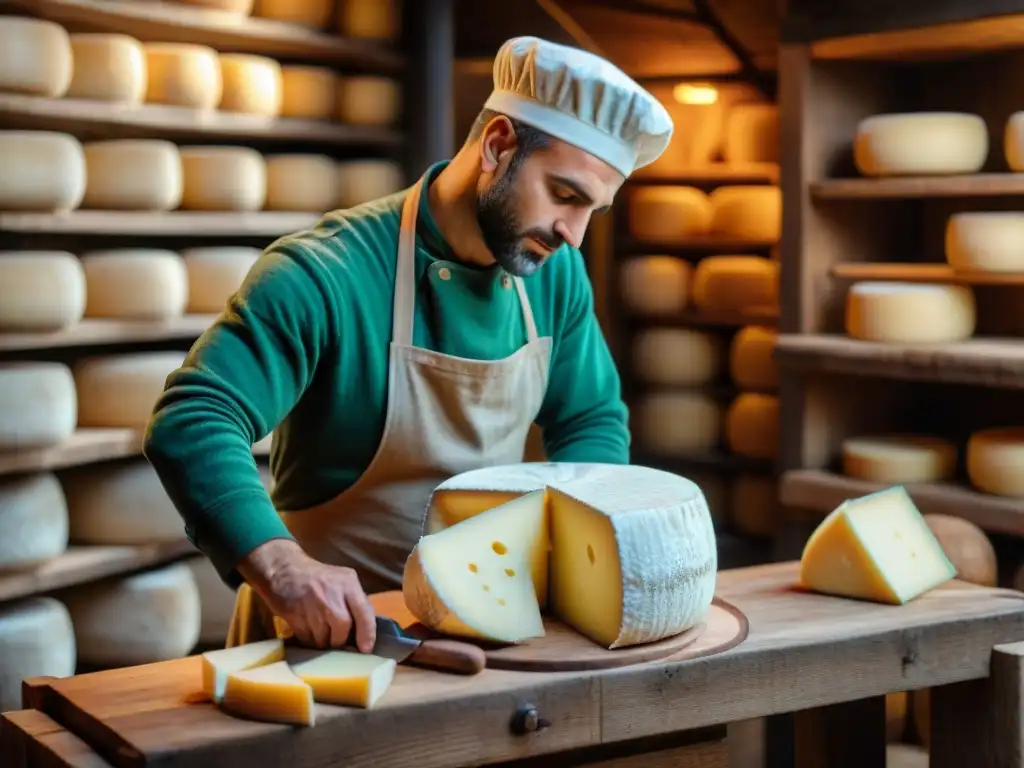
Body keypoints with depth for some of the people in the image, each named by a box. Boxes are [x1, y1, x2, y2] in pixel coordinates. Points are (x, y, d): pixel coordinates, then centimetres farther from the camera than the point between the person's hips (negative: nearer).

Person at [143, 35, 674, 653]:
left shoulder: (555, 273, 1)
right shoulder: (324, 276, -18)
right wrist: (280, 566, -41)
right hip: (329, 631, -5)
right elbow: (189, 423, -26)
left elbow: (593, 420, 14)